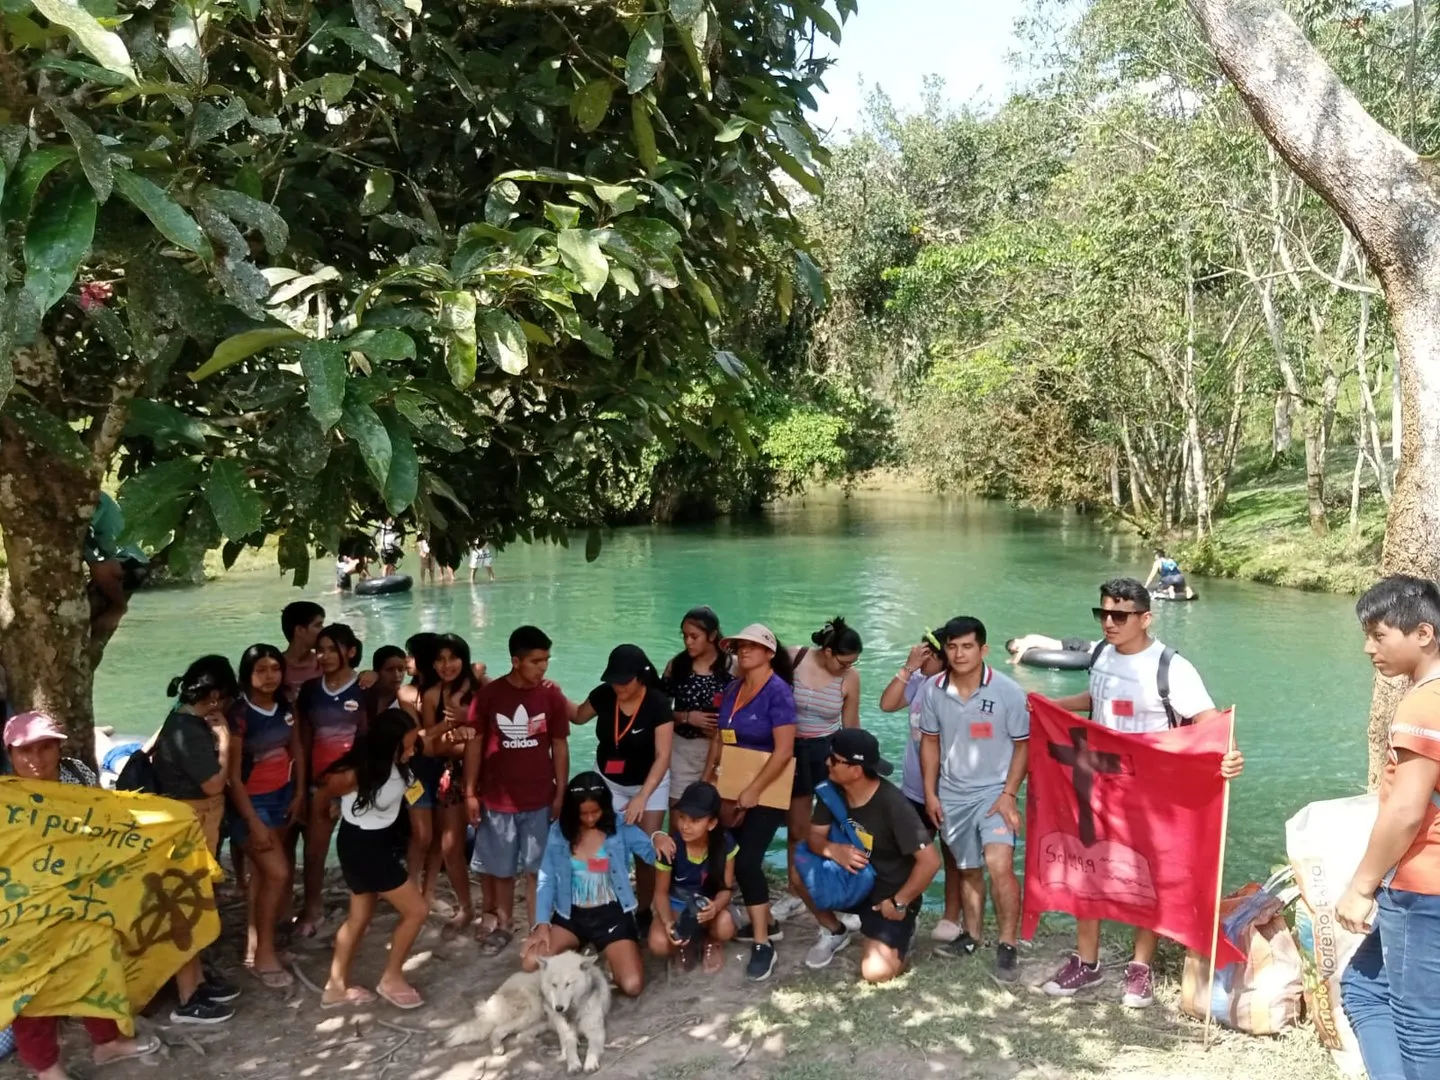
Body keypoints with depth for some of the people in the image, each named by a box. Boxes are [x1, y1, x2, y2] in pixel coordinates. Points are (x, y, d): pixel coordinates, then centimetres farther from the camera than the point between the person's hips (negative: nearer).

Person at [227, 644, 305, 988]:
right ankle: (264, 954, 5)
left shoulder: (285, 707, -1)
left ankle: (253, 945, 24)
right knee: (278, 873, -9)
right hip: (251, 801, -6)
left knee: (262, 872, 13)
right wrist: (254, 822, -17)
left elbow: (296, 750, 13)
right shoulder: (239, 715, -21)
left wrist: (299, 794, 8)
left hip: (282, 795, 6)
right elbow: (233, 776, -19)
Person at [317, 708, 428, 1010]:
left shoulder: (394, 762, -12)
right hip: (362, 845, -8)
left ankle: (336, 986, 32)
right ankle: (391, 979, 17)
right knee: (415, 910, -1)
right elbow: (324, 793, -7)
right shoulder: (355, 773, -29)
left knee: (360, 916, 19)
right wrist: (338, 813, 12)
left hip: (381, 841, 8)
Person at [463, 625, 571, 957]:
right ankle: (501, 926, 29)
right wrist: (470, 792, -3)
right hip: (497, 799, 0)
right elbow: (474, 743, -1)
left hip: (540, 799, 0)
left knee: (538, 869, 7)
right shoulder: (489, 694, -9)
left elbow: (559, 746, 1)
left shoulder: (552, 695, -6)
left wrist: (561, 793, -1)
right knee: (501, 869, 13)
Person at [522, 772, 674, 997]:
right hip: (572, 915, 2)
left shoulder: (620, 828, -8)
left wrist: (658, 838, -37)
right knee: (530, 964, -20)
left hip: (612, 915, -2)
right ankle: (582, 952, 9)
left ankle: (602, 955, 14)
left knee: (632, 985, -19)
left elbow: (653, 854, -13)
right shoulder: (558, 832, -4)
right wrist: (542, 923, -13)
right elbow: (547, 880, -2)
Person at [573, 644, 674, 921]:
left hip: (650, 784, -3)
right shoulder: (603, 695, -15)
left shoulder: (658, 704, -25)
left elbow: (663, 756, -25)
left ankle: (645, 912, 12)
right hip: (608, 781, 3)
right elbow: (578, 716, 7)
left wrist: (642, 797, -34)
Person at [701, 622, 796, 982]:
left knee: (746, 860, -13)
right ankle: (766, 924, 29)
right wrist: (707, 780, 9)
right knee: (741, 859, 11)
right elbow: (720, 738, 15)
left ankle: (762, 944, -3)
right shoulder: (732, 690, 7)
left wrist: (754, 791, -20)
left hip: (766, 791, -7)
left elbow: (784, 750, -19)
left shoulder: (778, 692, -14)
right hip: (733, 789, 7)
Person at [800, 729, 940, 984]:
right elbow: (815, 836, -6)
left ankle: (900, 933, 12)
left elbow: (930, 861, -27)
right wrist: (833, 850, -30)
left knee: (876, 971, -24)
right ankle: (834, 932, 6)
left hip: (890, 893, -6)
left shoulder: (892, 804, -28)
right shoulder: (833, 790, -9)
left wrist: (899, 903, -19)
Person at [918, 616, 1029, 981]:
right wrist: (930, 793, 3)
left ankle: (1008, 946, -6)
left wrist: (1009, 794, -14)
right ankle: (972, 935, 35)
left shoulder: (1008, 691, -14)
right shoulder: (934, 690, -5)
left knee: (999, 865, -20)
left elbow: (1022, 746, -7)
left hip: (994, 791, -4)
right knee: (968, 869, 17)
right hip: (952, 794, 4)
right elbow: (930, 742, 6)